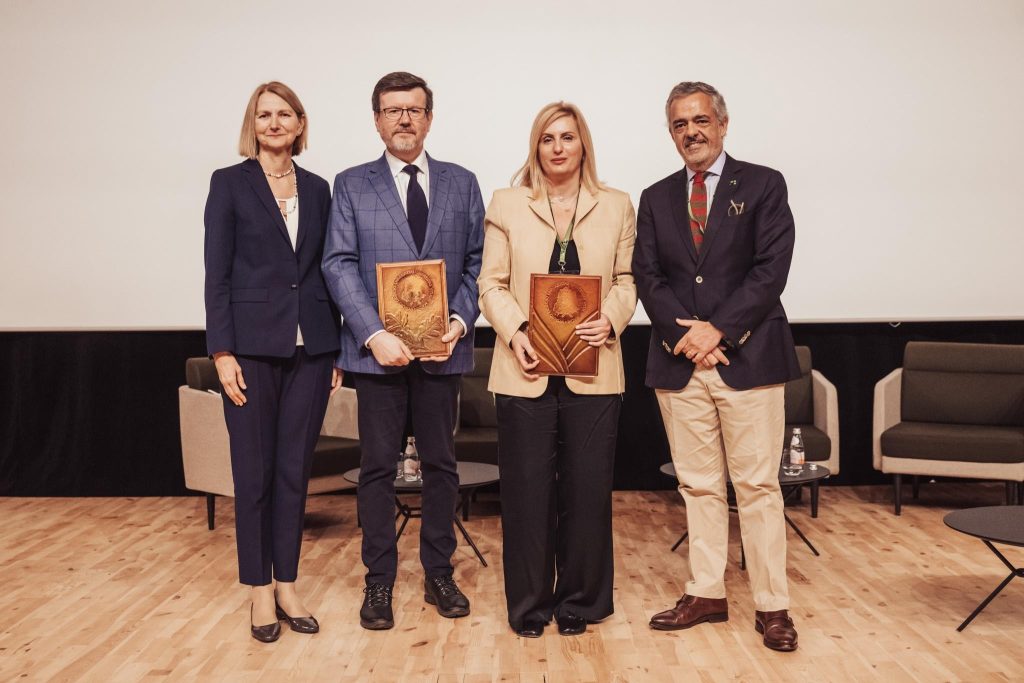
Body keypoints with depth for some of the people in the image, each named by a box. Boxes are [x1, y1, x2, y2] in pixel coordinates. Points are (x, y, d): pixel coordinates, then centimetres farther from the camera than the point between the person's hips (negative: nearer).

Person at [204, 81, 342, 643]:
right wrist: (222, 351, -10)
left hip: (310, 347, 3)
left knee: (295, 470, 8)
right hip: (253, 346, -3)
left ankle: (287, 585, 20)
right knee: (254, 472, 4)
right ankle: (260, 591, 17)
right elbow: (216, 273, -3)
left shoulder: (317, 189, 11)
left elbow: (327, 272, 11)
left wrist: (336, 350, 7)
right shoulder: (229, 183, 1)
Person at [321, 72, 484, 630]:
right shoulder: (352, 185, 5)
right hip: (377, 349, -1)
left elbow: (476, 263, 7)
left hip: (442, 348, 2)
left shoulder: (461, 183, 9)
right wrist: (374, 334, -15)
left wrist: (460, 321, -9)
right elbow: (339, 265, -4)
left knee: (441, 463, 9)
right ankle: (379, 580, 16)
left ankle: (438, 573, 23)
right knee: (378, 467, 5)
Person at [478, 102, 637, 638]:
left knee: (587, 490, 5)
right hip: (527, 371, 0)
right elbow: (492, 283, 3)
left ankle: (579, 602, 22)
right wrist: (514, 331, -14)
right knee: (527, 489, 4)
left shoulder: (617, 207, 9)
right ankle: (530, 604, 20)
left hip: (593, 369, 1)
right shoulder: (506, 205, 6)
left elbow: (626, 281, 7)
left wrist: (611, 320, -12)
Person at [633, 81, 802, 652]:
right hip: (679, 362, 4)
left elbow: (771, 269, -7)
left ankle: (773, 605, 10)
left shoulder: (763, 186, 3)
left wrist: (717, 329, -14)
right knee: (699, 486, 10)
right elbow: (647, 277, 6)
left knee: (758, 486, 0)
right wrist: (682, 333, -10)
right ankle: (707, 594, 20)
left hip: (748, 357, -3)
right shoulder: (656, 199, 14)